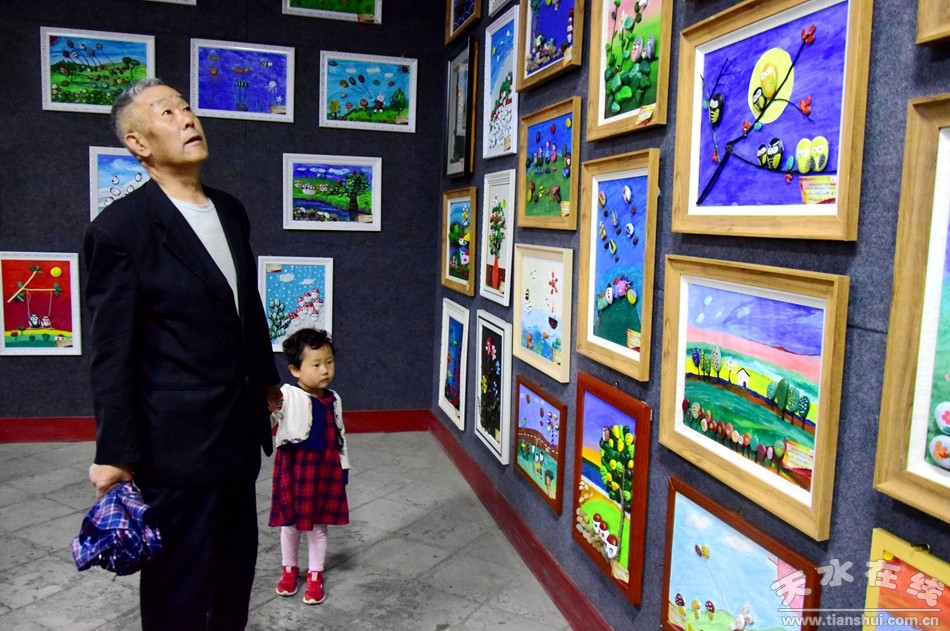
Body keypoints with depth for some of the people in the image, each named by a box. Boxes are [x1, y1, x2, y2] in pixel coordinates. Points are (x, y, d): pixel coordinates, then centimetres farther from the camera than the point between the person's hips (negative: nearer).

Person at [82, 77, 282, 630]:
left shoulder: (232, 212, 6)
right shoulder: (119, 229, -15)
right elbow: (112, 353, -14)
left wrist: (267, 378, 23)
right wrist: (114, 451, -13)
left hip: (241, 428, 7)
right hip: (176, 441, -7)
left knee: (237, 560, 22)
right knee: (179, 584, 11)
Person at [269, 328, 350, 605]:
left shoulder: (333, 400, -1)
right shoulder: (287, 395, -16)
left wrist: (343, 466, 11)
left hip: (324, 469, 3)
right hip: (293, 468, -2)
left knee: (318, 526, 13)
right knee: (289, 524, 15)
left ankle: (315, 575, 30)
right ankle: (289, 569, 38)